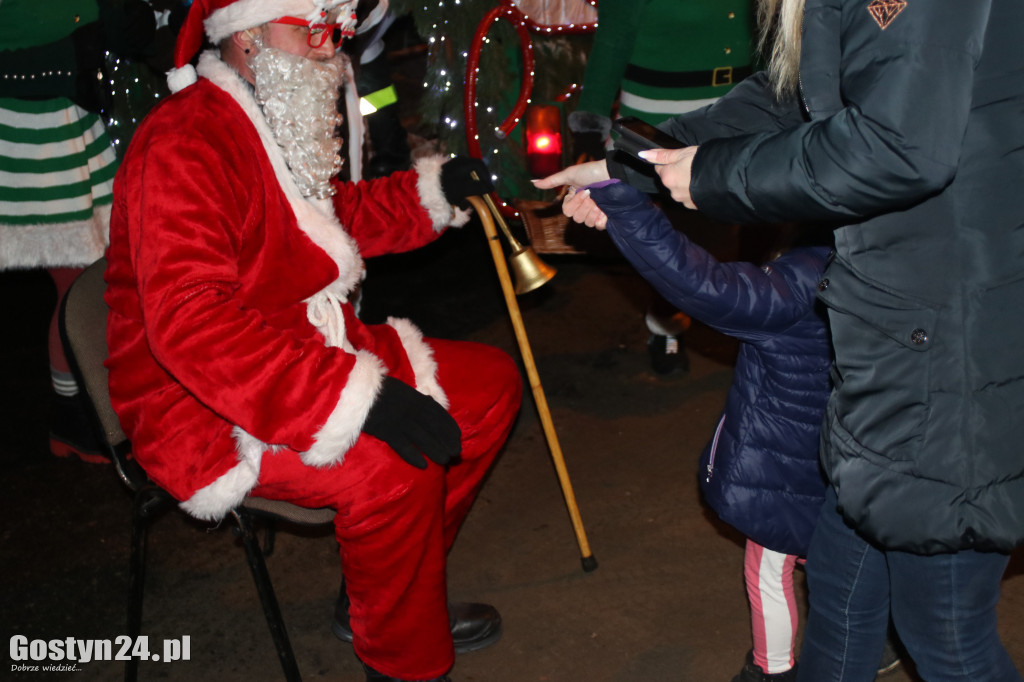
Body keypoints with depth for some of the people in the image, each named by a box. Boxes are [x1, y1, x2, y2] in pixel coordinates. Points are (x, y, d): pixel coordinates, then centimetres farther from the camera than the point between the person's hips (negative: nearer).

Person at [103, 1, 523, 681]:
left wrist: (435, 189, 9)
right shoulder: (184, 144, -23)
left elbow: (338, 217, 27)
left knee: (490, 381, 7)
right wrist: (356, 397, -39)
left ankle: (398, 591, 18)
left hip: (312, 354, 10)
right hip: (202, 405, -10)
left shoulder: (287, 126, 10)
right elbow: (190, 323, -34)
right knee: (395, 466, -32)